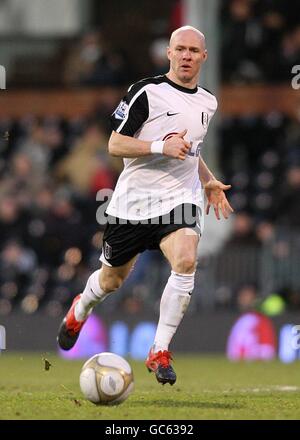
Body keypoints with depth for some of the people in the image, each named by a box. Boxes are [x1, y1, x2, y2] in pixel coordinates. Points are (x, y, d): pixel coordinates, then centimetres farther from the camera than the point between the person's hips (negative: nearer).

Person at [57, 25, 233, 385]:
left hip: (180, 198, 3)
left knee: (185, 261, -26)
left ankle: (159, 352, -18)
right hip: (133, 199, -3)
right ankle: (79, 311, 50)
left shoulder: (207, 103, 10)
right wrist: (161, 146, -24)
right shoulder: (147, 92, -10)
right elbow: (115, 144, -12)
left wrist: (209, 181, 18)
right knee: (112, 279, 13)